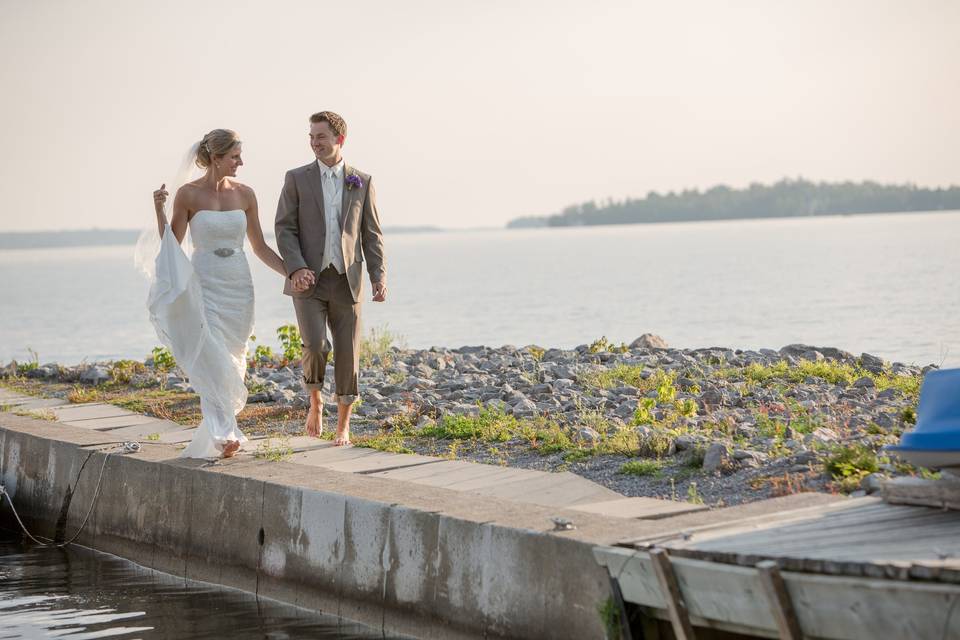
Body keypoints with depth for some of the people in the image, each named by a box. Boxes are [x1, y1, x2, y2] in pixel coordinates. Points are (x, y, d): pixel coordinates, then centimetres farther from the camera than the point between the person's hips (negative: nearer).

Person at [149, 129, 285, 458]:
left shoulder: (244, 194, 5)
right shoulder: (188, 194, -4)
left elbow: (260, 247, 12)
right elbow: (170, 245, -2)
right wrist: (159, 211, -15)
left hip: (239, 287, 4)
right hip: (204, 286, -4)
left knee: (232, 362, 6)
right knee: (212, 359, -16)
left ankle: (218, 433, 18)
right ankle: (226, 434, -21)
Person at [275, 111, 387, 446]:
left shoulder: (362, 182, 5)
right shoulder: (297, 179, 1)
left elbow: (371, 234, 6)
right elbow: (285, 229, -2)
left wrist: (379, 277, -7)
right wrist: (297, 268, -18)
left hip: (346, 281, 1)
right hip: (308, 280, -1)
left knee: (347, 354, -1)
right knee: (315, 346, -19)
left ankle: (343, 426, 12)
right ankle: (315, 402, 9)